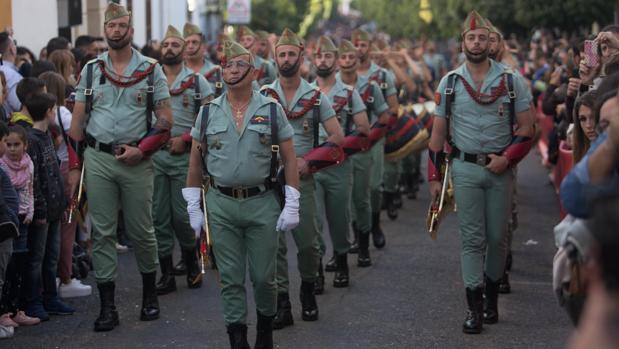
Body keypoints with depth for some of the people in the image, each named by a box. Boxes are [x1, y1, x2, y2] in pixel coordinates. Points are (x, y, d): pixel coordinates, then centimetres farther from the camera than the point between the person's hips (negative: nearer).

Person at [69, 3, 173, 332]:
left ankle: (150, 295, 25)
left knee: (141, 231, 6)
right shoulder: (91, 69, 8)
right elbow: (78, 120, 9)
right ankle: (107, 307, 7)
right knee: (102, 232, 2)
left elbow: (165, 119, 0)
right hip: (97, 159, 2)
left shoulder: (151, 69, 2)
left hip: (136, 160, -2)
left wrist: (141, 149, -11)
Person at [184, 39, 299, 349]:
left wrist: (291, 205, -6)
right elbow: (195, 162, 8)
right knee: (230, 278, 5)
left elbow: (289, 159, 0)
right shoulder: (208, 112, 4)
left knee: (263, 276, 5)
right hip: (221, 206, 1)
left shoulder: (272, 109, -1)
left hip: (262, 203, -1)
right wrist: (193, 208, 4)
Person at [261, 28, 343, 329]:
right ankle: (282, 303, 3)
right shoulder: (262, 96, 4)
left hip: (303, 179, 0)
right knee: (273, 242, -3)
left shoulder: (316, 97, 3)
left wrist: (309, 161, -9)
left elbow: (337, 137, 0)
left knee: (308, 242, 2)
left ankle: (308, 291, 27)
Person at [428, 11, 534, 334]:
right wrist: (434, 177, 2)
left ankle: (492, 298, 24)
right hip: (465, 168, 0)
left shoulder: (511, 81, -1)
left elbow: (525, 129, 1)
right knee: (472, 239, -2)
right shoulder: (449, 83, 2)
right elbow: (438, 133, 6)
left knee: (497, 237, 7)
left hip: (500, 168, 0)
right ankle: (475, 308, 0)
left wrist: (507, 158, -13)